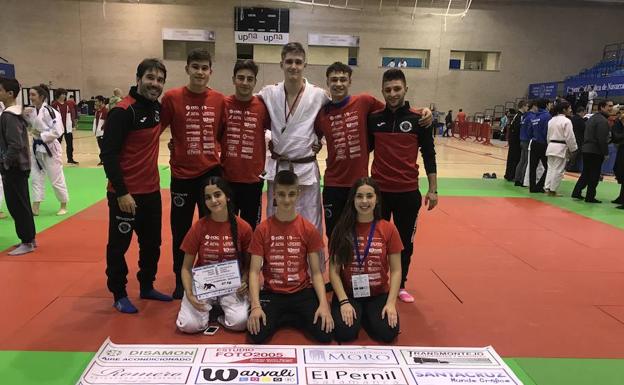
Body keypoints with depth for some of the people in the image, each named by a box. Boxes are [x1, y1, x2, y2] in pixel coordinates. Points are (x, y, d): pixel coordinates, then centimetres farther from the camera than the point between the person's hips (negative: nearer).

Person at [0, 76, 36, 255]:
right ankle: (30, 238, 25)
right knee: (22, 203, 15)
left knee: (17, 205, -1)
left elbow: (15, 145, -25)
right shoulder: (17, 113, 10)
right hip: (19, 166, 9)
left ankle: (27, 242, 9)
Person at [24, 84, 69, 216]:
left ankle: (63, 206, 20)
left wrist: (41, 135, -20)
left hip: (50, 148, -8)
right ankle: (35, 207, 18)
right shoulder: (32, 111, 6)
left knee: (56, 179, 3)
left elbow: (57, 131, -23)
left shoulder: (50, 111, -18)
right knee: (35, 177, 10)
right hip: (36, 148, 8)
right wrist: (25, 117, 1)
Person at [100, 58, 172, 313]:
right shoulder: (123, 111, -17)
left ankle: (147, 287, 34)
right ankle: (119, 295, 23)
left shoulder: (157, 108, 5)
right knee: (119, 245, 8)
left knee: (152, 243, 17)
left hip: (152, 191, 8)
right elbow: (108, 154, -19)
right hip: (125, 194, -7)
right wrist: (122, 192, -22)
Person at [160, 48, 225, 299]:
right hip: (182, 173, -2)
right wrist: (175, 145, -9)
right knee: (181, 230, 10)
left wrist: (218, 152, 2)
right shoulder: (172, 97, -6)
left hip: (211, 172, 2)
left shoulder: (219, 99, 2)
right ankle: (181, 281, 28)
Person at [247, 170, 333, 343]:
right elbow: (254, 271, -6)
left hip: (302, 292, 0)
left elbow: (316, 272, -2)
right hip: (271, 293, 0)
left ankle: (296, 316, 12)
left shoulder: (309, 229, -2)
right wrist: (255, 305, -20)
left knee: (325, 333, -19)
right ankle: (281, 317, 9)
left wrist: (323, 304, -17)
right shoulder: (262, 229, -4)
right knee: (257, 335, -23)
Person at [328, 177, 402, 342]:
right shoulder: (342, 229, -5)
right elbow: (334, 270, -6)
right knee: (344, 333, -24)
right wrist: (344, 301, -17)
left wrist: (391, 302, -15)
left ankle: (365, 315, 10)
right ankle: (357, 313, 10)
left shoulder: (388, 229, -4)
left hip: (379, 294, 1)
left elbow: (396, 270, -3)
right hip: (348, 293, 0)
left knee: (388, 333, -22)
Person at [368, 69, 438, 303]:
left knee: (405, 241, 11)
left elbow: (429, 156, 1)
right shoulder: (373, 119, 1)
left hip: (408, 192, -1)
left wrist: (433, 190, -2)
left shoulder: (418, 120, -3)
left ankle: (400, 285, 28)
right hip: (379, 191, 1)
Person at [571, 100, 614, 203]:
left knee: (586, 173, 16)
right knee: (594, 175, 0)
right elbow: (602, 139, -20)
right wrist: (606, 153, -13)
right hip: (596, 152, -9)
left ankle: (576, 192, 15)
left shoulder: (592, 118, 15)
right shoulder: (602, 120, -15)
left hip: (586, 150, 9)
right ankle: (590, 197, 5)